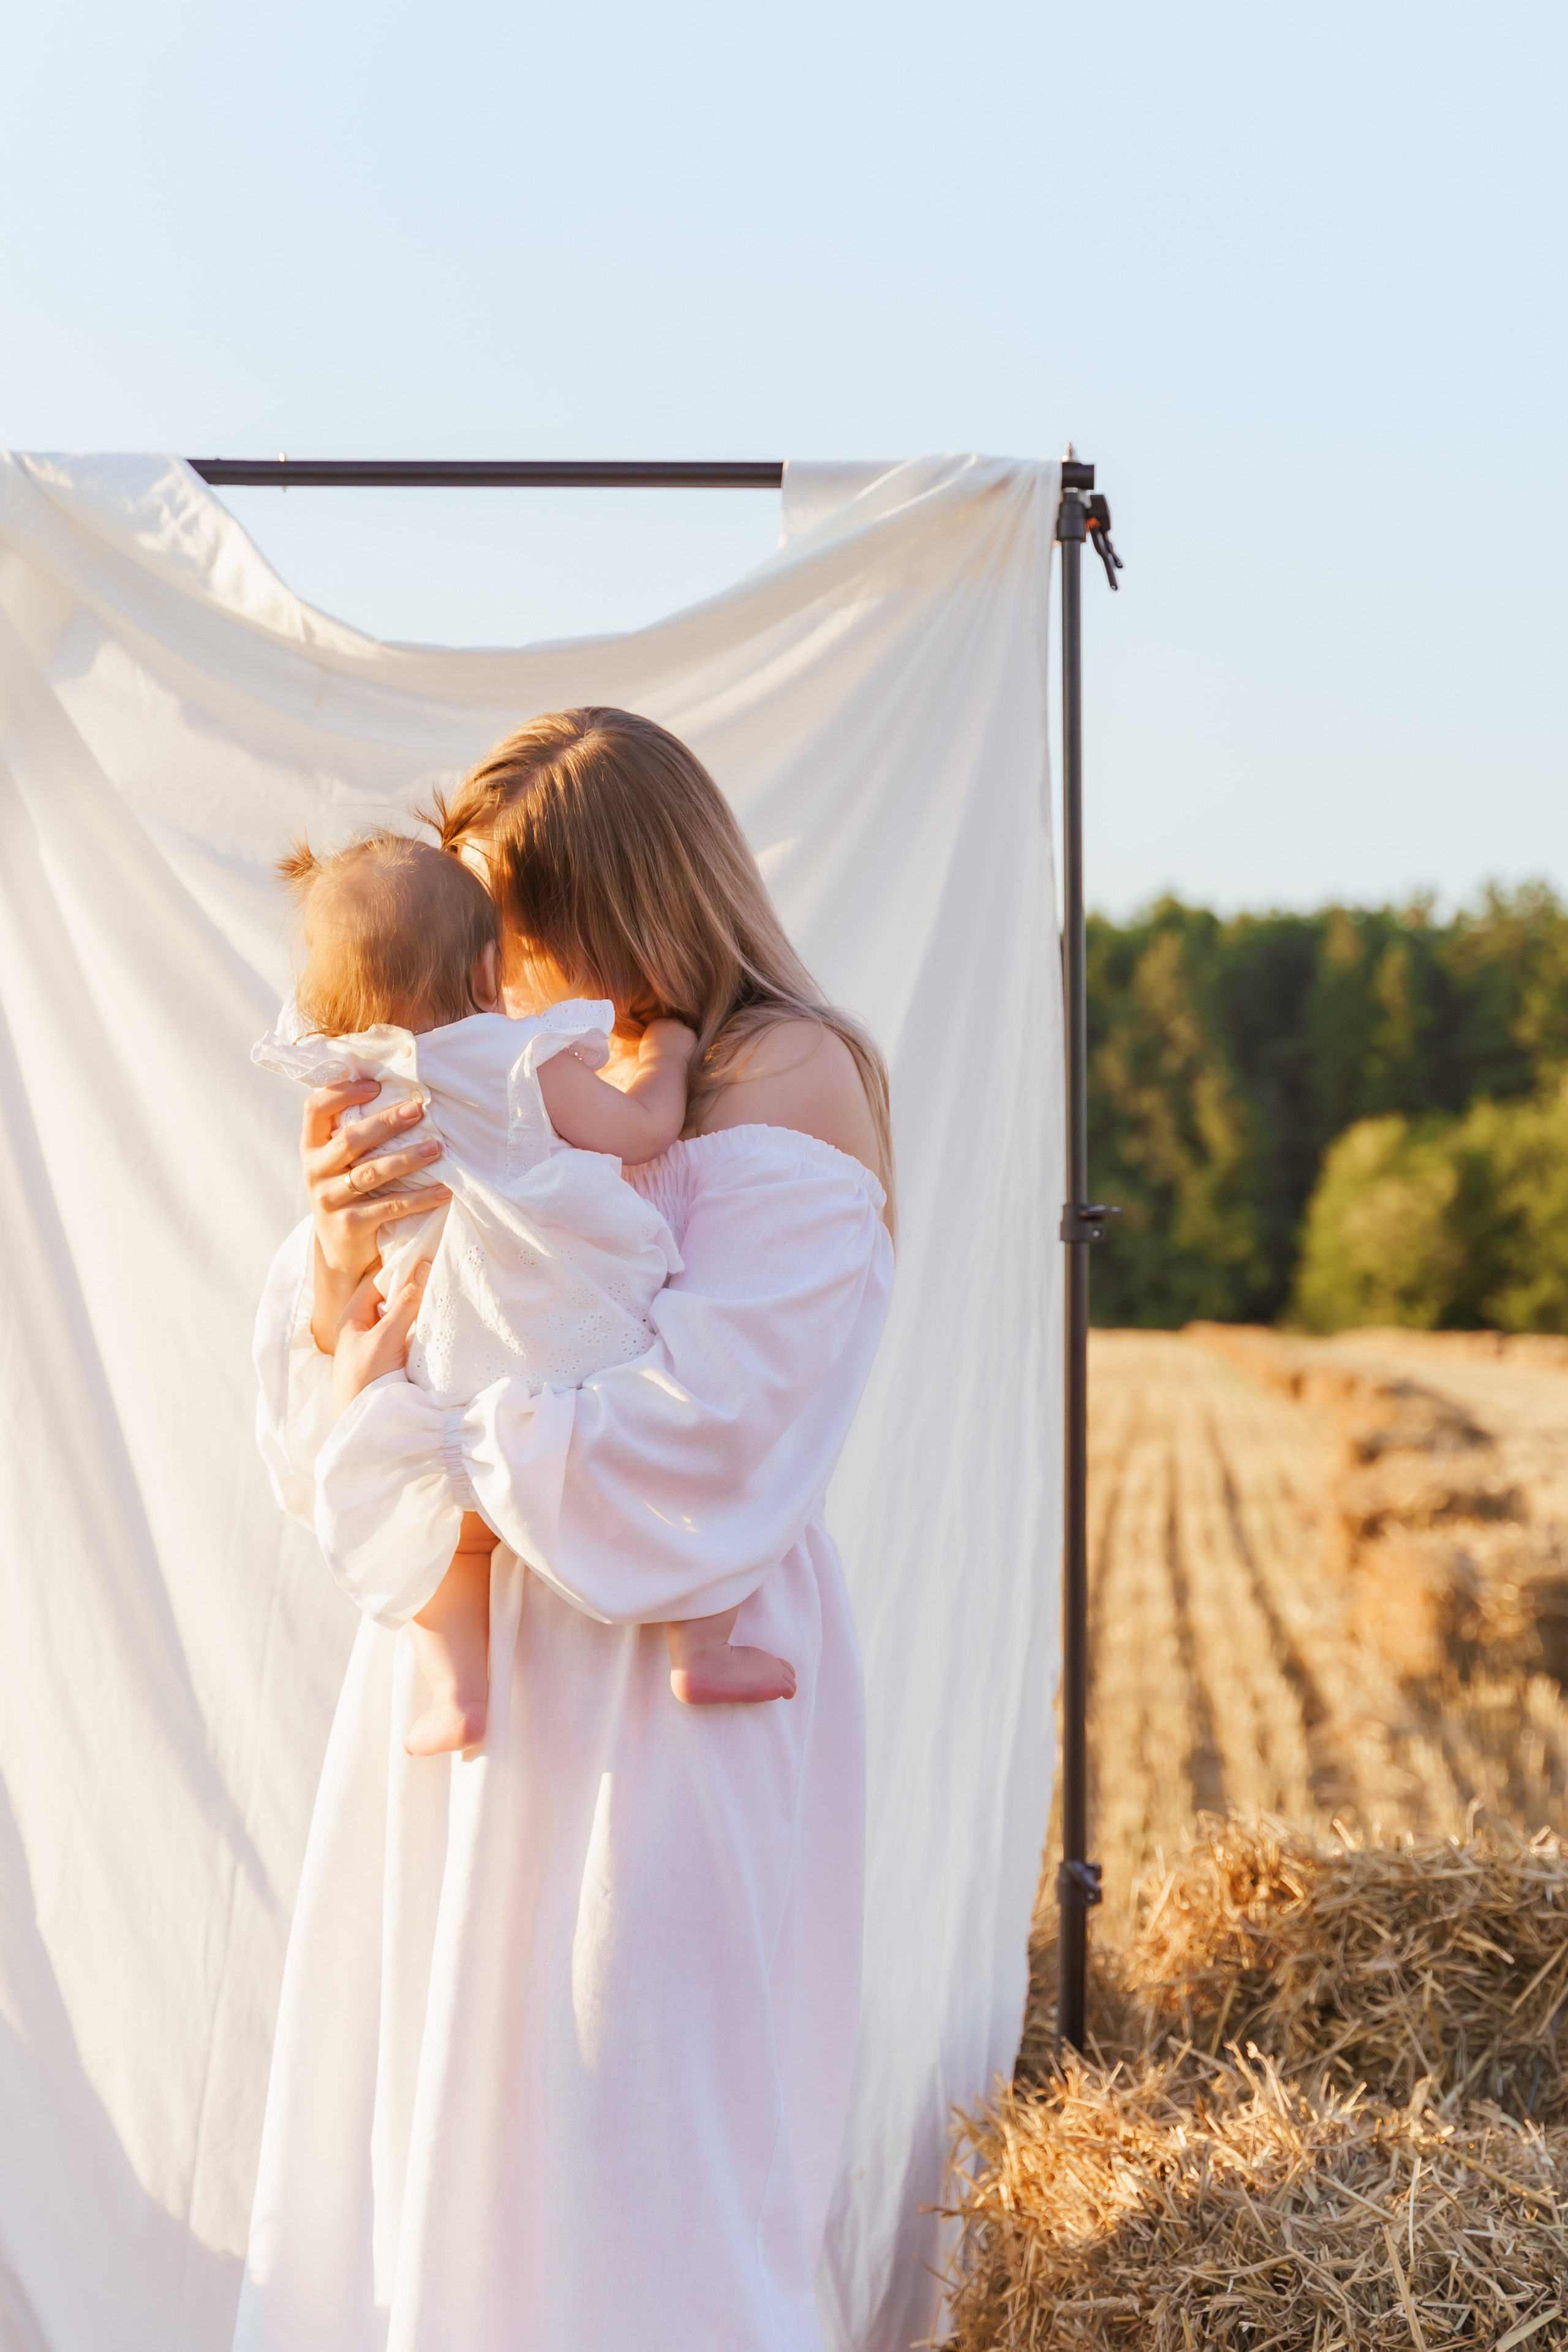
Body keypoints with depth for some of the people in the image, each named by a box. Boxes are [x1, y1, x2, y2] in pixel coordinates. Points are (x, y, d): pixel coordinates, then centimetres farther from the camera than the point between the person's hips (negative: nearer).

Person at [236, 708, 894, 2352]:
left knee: (613, 2208, 2)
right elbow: (321, 1421, 8)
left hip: (656, 1707, -7)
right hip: (462, 1675, 7)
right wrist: (347, 1256, -12)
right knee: (413, 2142, 13)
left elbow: (696, 1457, -19)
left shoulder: (784, 1088, -10)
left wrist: (415, 1425, -11)